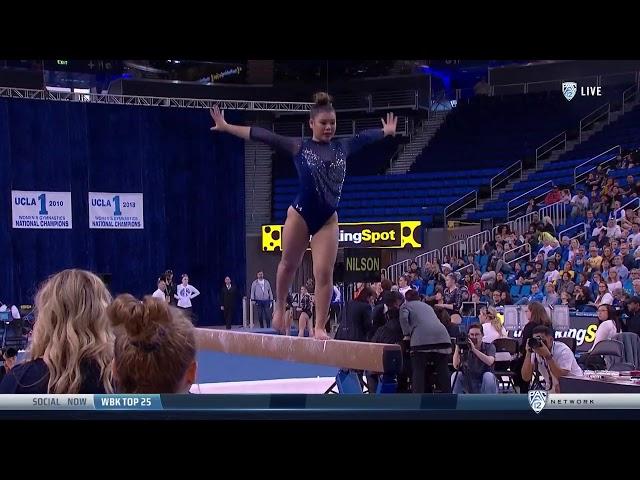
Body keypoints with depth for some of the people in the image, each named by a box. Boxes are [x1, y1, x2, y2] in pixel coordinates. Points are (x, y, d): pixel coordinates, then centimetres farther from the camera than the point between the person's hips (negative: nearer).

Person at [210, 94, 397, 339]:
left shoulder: (342, 148, 9)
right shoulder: (298, 147, -1)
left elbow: (365, 136, 26)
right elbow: (263, 136, -3)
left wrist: (386, 131, 40)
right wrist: (227, 127, -5)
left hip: (328, 219, 2)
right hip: (300, 214, -2)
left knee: (324, 274, -5)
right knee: (288, 264, 12)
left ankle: (320, 327, -1)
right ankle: (279, 307, 37)